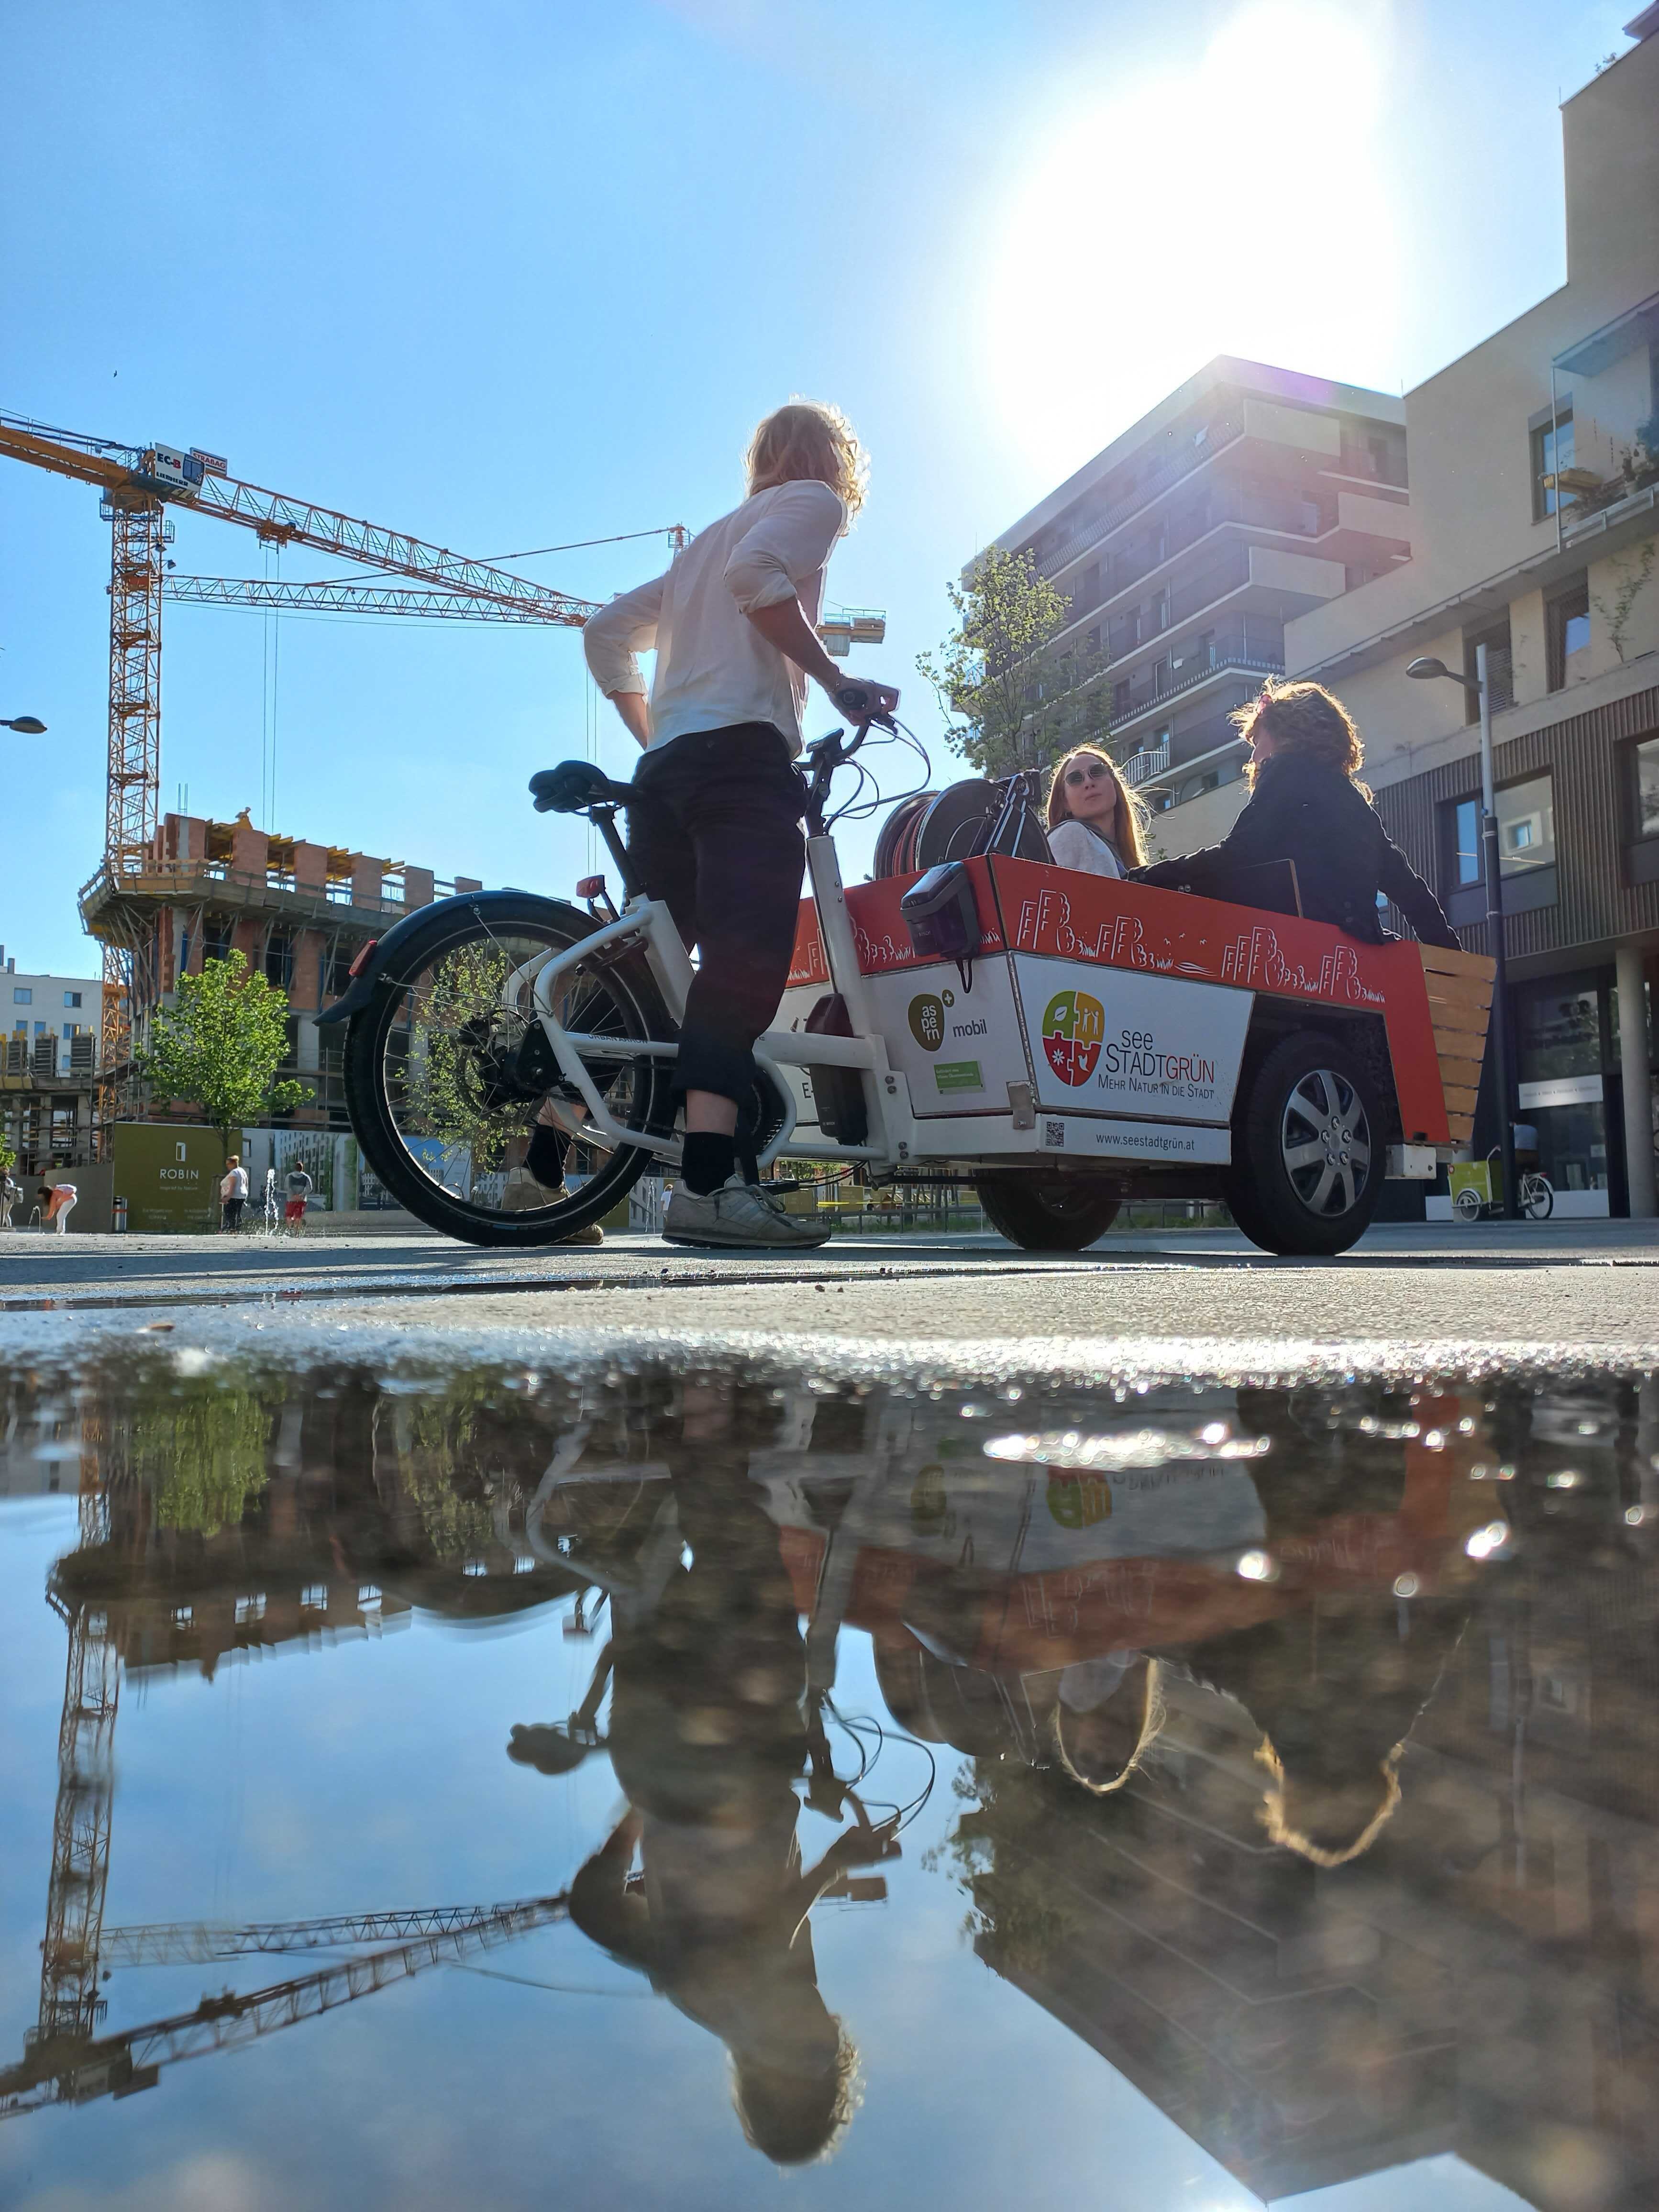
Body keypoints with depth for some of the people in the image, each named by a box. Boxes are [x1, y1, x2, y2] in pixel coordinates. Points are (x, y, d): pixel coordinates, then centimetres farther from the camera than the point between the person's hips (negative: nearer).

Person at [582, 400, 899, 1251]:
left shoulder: (708, 537, 35)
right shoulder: (814, 500, 13)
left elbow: (607, 632, 30)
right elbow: (757, 574, -10)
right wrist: (838, 683, -7)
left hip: (662, 769, 8)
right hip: (742, 750, -8)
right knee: (746, 961, -22)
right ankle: (709, 1182, -36)